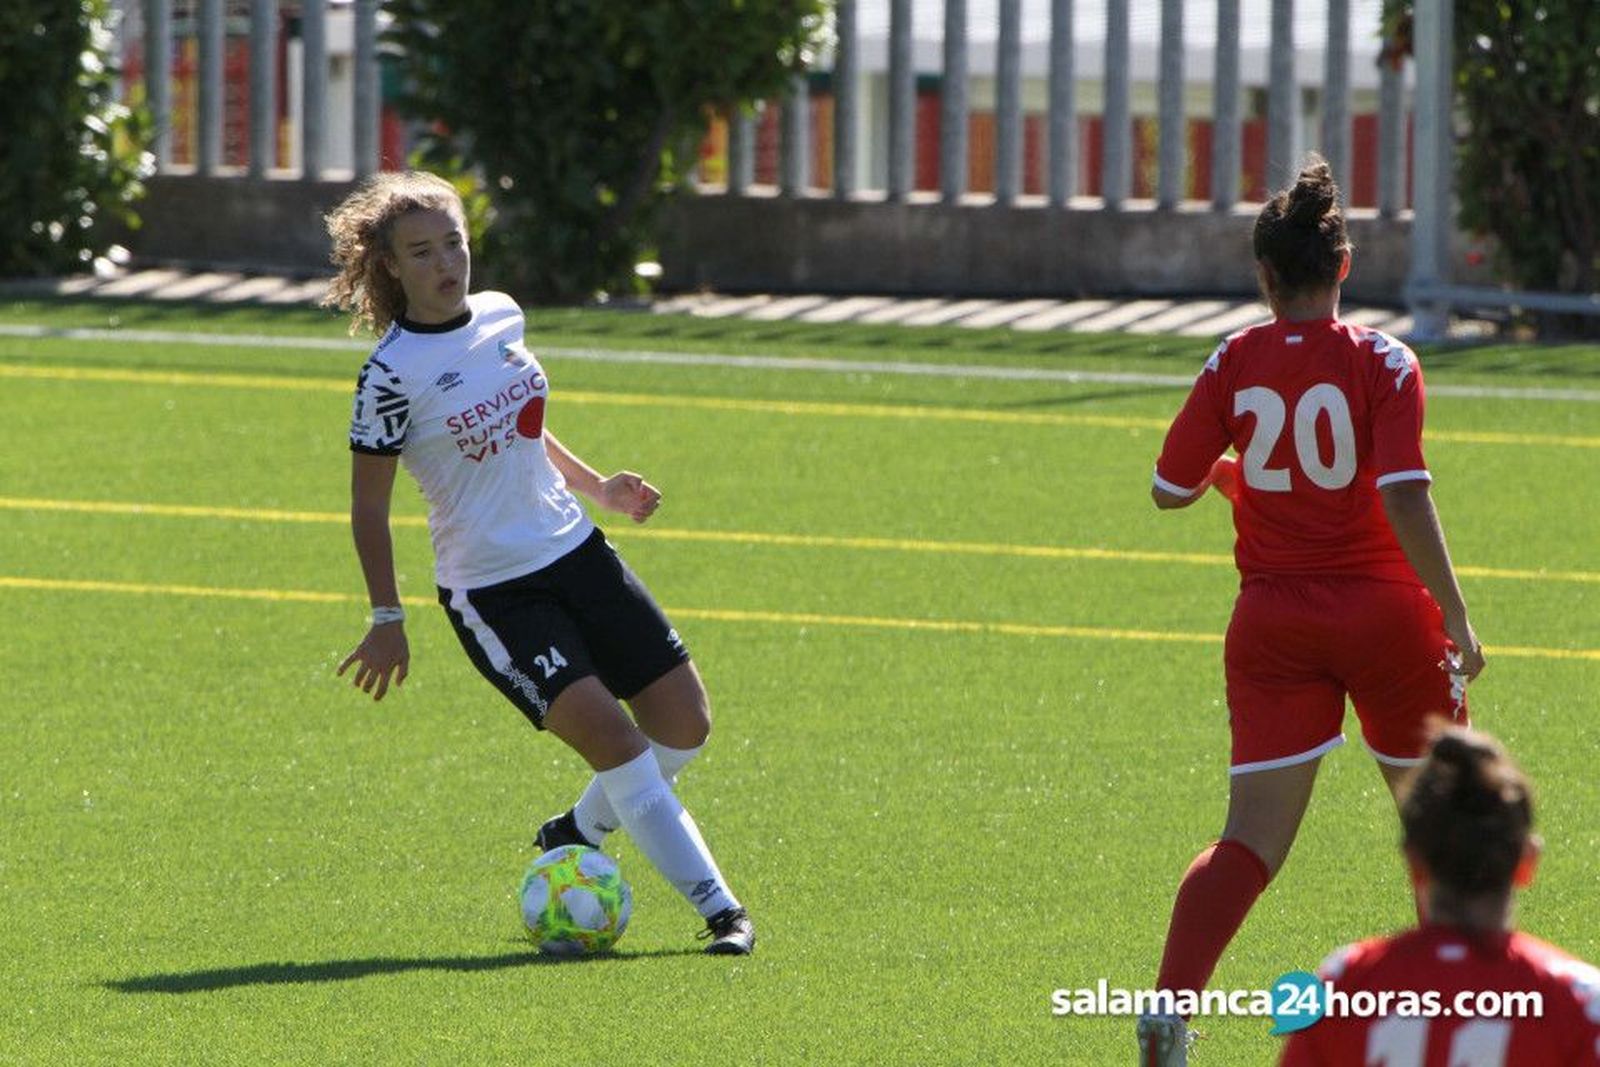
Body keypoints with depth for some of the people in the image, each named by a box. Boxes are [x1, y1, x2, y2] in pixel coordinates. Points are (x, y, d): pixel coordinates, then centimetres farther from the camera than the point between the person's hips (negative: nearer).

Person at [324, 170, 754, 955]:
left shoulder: (501, 317, 5)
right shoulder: (392, 374, -15)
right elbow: (368, 505, -10)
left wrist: (596, 487, 17)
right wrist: (386, 618, -12)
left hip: (574, 552, 7)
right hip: (491, 590, -7)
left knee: (684, 721, 5)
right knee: (608, 732, -19)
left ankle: (579, 834, 29)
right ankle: (717, 907, -14)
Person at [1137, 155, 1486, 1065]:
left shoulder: (1233, 365, -1)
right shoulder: (1383, 363, -9)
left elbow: (1170, 489, 4)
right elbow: (1406, 501, -17)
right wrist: (1456, 621, -14)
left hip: (1273, 620, 2)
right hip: (1384, 614, -2)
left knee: (1253, 838, -1)